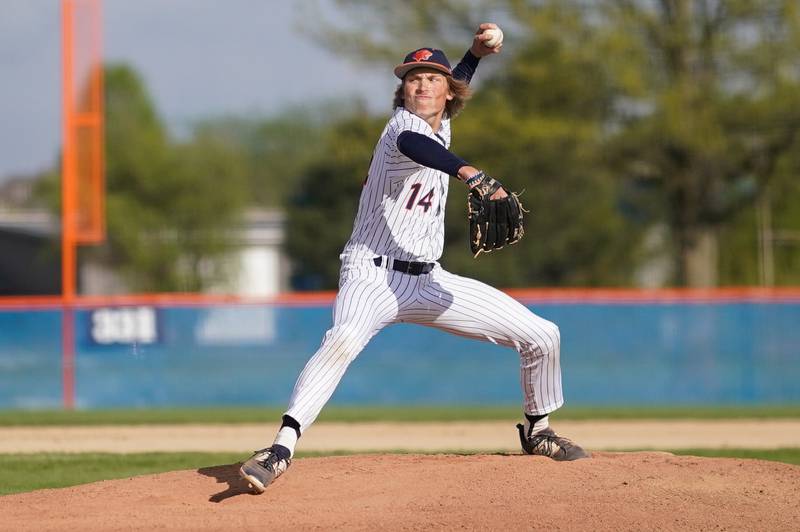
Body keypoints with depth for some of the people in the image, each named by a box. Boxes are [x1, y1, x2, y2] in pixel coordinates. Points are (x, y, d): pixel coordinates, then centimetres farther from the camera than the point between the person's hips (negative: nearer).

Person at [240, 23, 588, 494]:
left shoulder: (441, 129, 12)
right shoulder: (403, 126, -12)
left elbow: (452, 90, 40)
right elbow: (412, 144, -41)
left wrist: (475, 53, 24)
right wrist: (468, 172, -57)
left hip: (429, 280, 8)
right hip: (373, 274, -8)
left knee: (542, 335, 3)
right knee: (344, 338, -40)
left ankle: (537, 430, 26)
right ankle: (282, 447, -43)